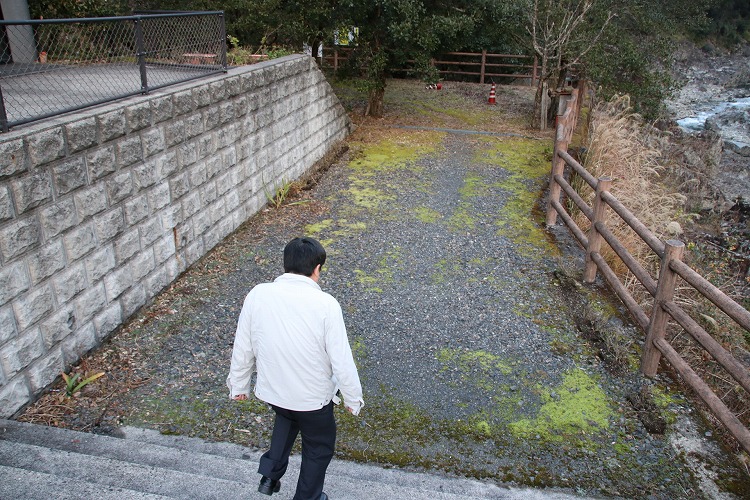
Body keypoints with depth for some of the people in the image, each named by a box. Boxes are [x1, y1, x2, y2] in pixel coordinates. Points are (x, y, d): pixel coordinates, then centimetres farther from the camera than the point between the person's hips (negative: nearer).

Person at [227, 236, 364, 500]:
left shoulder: (257, 295, -16)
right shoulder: (325, 304, -25)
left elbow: (242, 348, -5)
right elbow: (342, 361, -20)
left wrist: (238, 384, 12)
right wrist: (353, 398, -3)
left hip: (270, 391, 4)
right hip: (314, 396, -3)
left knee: (287, 416, 37)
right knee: (319, 447, 25)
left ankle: (270, 473, 34)